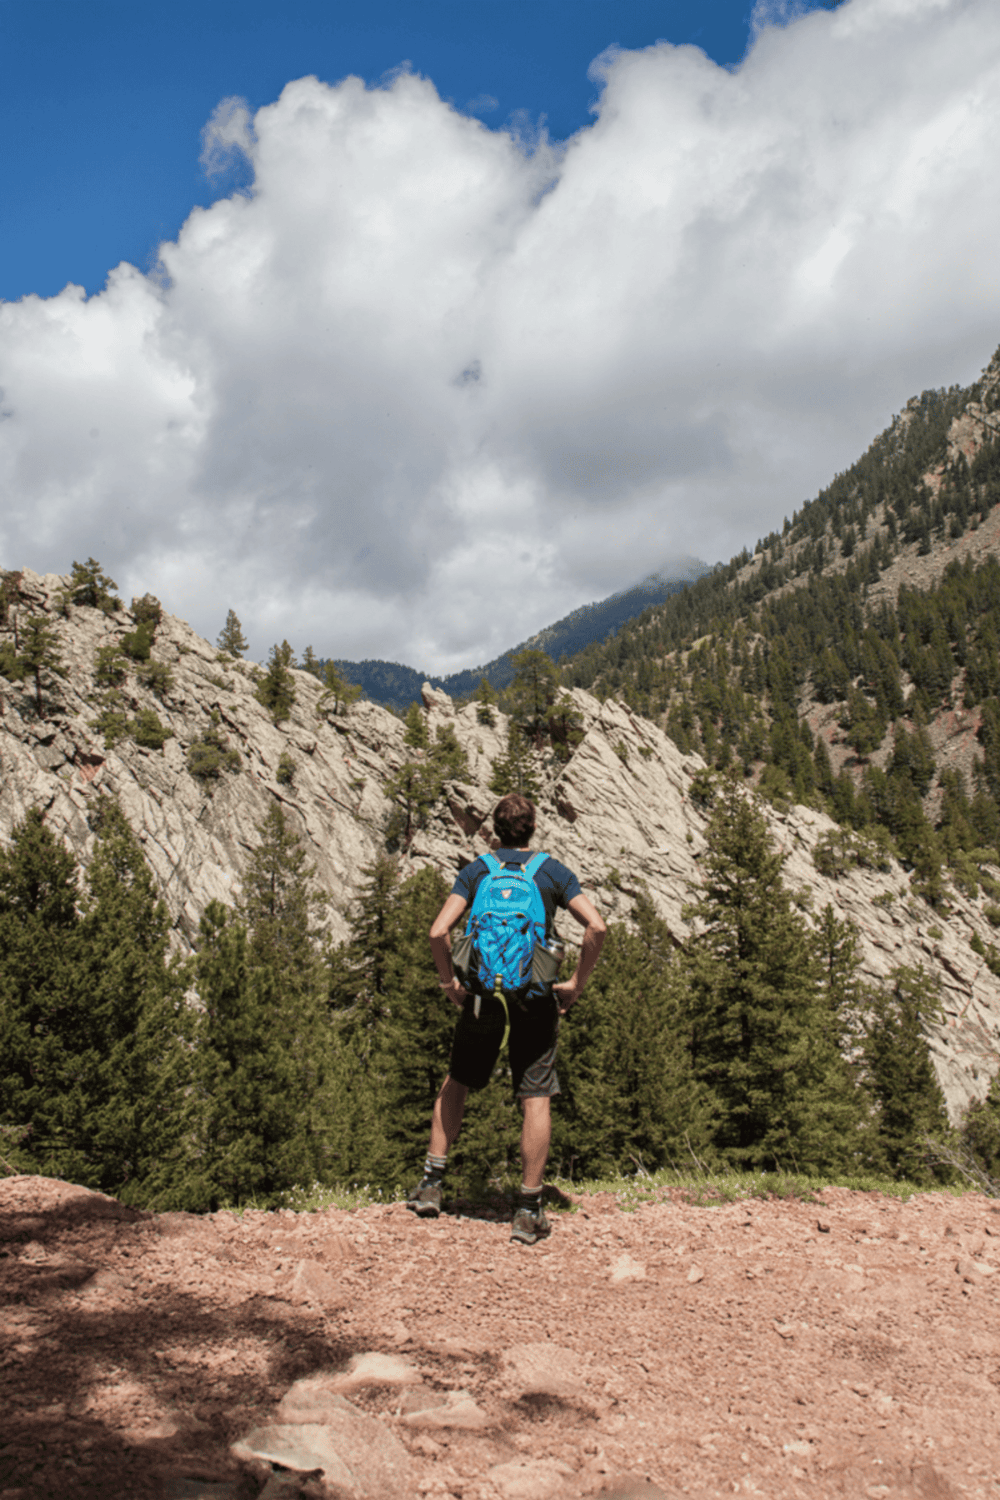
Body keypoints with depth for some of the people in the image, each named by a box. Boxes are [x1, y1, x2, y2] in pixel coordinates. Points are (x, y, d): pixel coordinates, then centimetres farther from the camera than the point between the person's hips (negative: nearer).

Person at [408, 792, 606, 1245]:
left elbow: (438, 932, -9)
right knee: (536, 1100, 4)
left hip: (482, 993, 1)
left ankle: (431, 1182, 19)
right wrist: (577, 983, -2)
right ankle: (529, 1211, 6)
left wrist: (449, 981, 3)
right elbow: (596, 927, -10)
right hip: (535, 996, -1)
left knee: (456, 1083, 20)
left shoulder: (475, 872, 5)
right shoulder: (553, 871, 4)